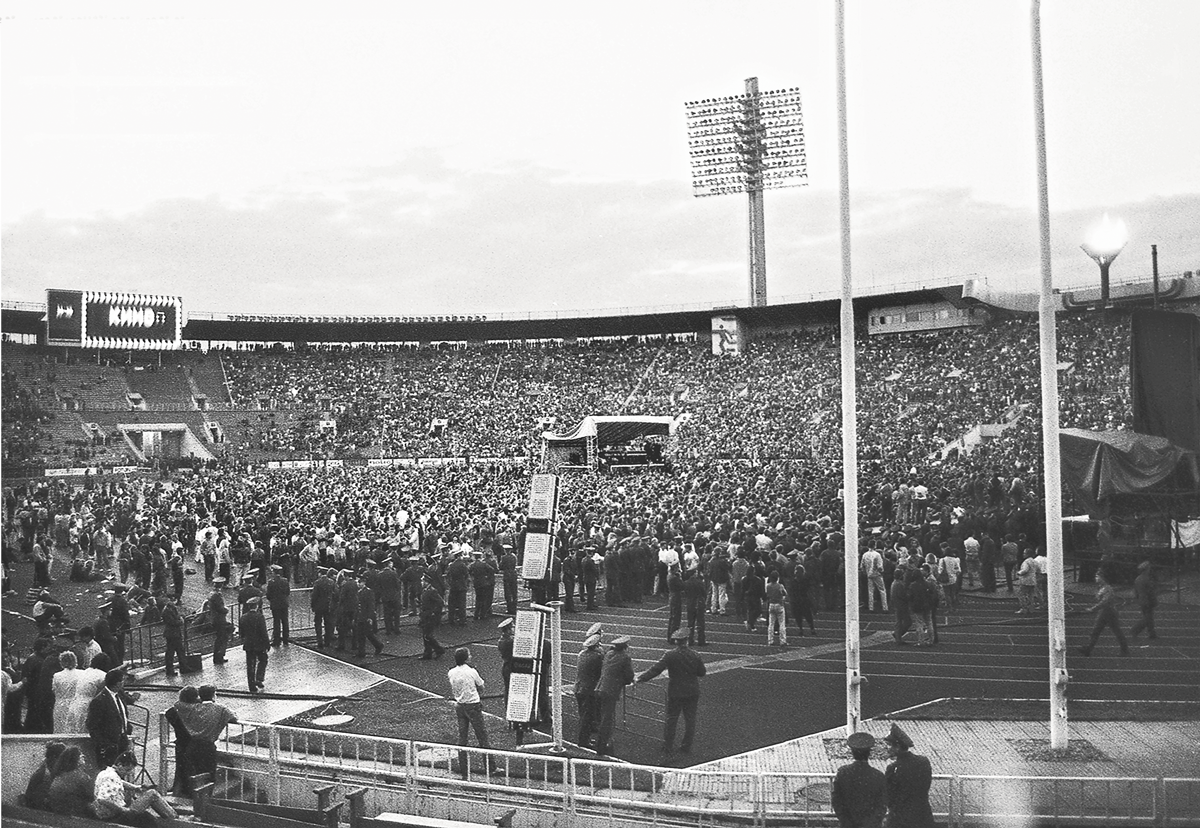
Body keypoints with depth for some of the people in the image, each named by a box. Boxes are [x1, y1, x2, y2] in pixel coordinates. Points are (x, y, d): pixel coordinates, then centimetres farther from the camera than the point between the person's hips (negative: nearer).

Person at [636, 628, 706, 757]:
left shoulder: (669, 655, -14)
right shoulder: (695, 655, -6)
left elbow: (656, 669, -16)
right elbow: (702, 673, 4)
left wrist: (641, 679, -10)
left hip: (675, 692, -2)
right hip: (692, 692, 2)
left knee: (671, 719, 9)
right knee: (690, 719, 13)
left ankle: (668, 747, 15)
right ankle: (686, 746, 19)